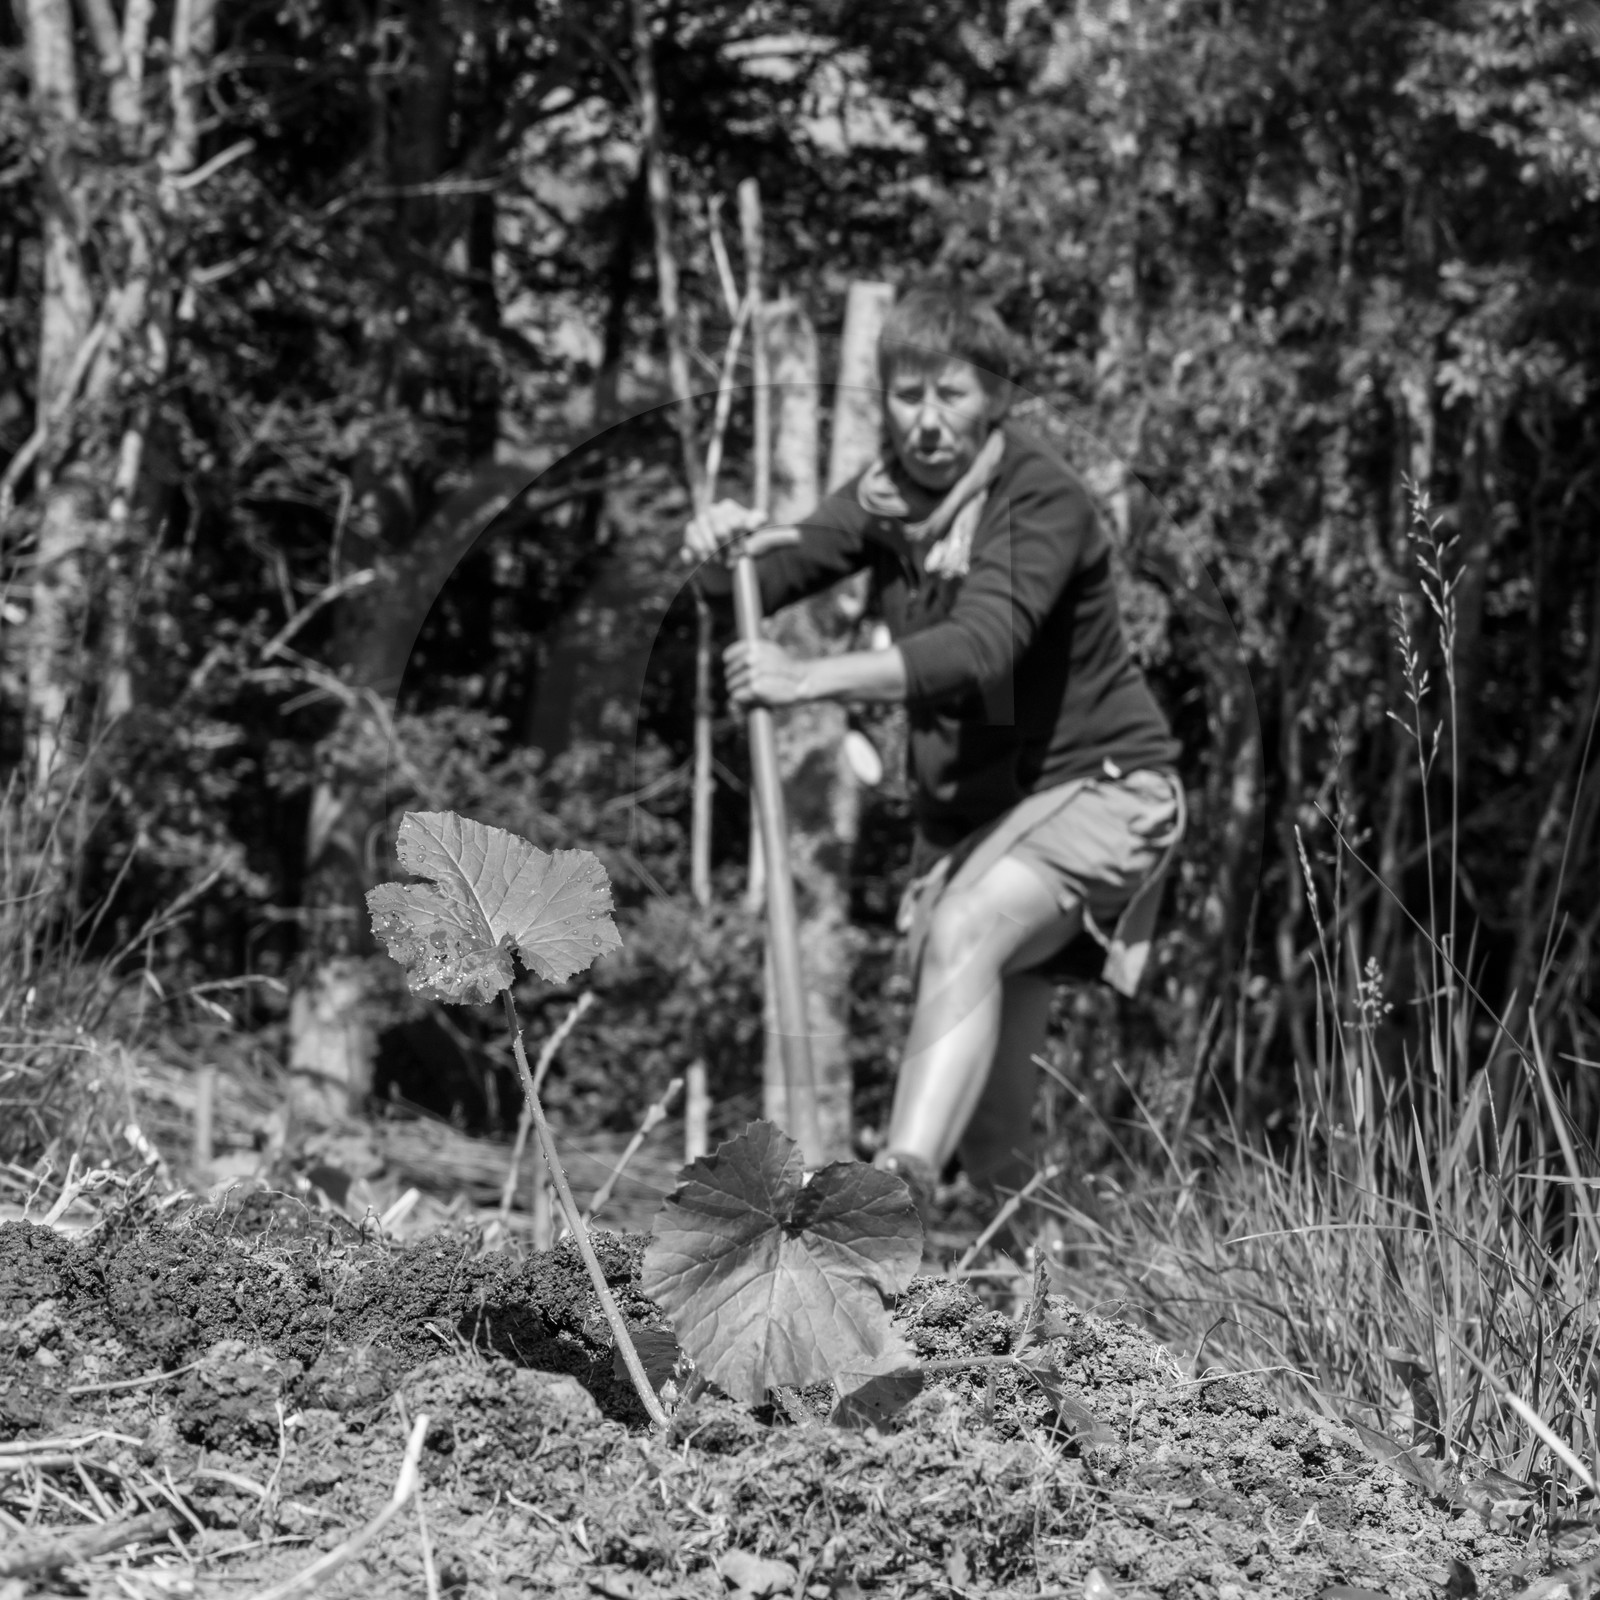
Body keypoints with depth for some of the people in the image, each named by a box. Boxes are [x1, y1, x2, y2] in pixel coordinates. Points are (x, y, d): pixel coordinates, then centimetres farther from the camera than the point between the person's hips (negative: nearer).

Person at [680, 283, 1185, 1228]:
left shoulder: (1044, 501, -20)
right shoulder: (891, 496, 2)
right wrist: (725, 551, -32)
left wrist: (811, 681, -48)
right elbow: (780, 573, -7)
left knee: (963, 935, -35)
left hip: (1096, 784, -7)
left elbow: (980, 647, -36)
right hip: (964, 808, 8)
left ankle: (896, 1191, -48)